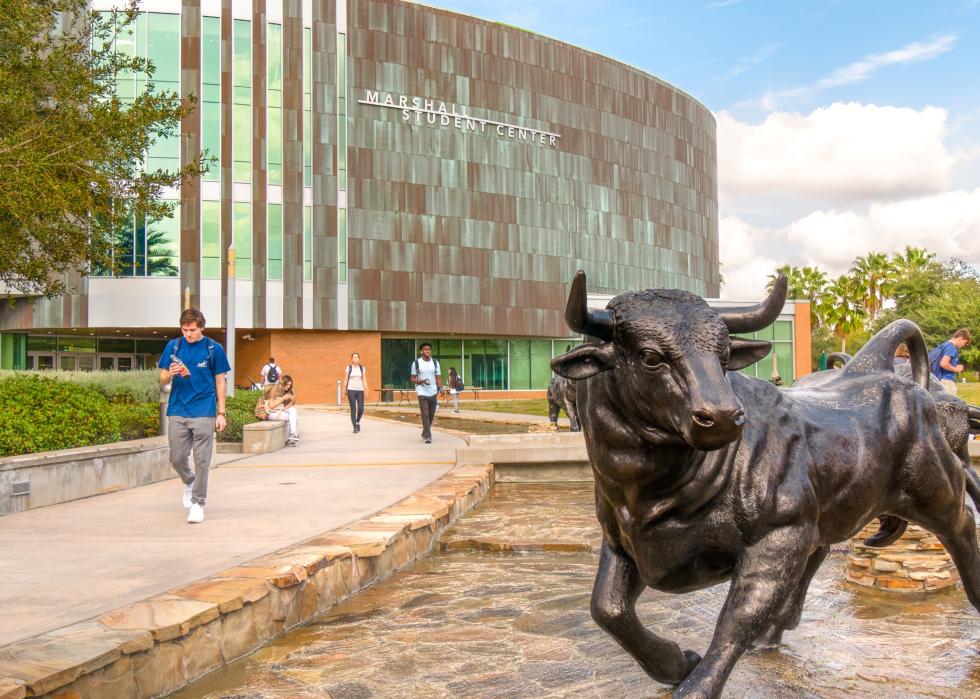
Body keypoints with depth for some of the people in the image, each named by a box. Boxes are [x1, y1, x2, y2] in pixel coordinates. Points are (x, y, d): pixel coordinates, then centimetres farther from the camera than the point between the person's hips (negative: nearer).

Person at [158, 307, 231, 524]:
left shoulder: (214, 349, 0)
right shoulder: (173, 346, 6)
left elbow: (220, 382, 5)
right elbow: (163, 381, 10)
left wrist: (221, 413, 1)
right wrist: (170, 373, -14)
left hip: (204, 413, -3)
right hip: (177, 412, 3)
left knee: (201, 461, -2)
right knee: (177, 459, 8)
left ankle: (198, 502, 9)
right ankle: (189, 482, 38)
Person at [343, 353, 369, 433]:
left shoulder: (362, 368, 6)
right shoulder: (349, 367, 0)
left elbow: (364, 380, 4)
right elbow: (345, 380, 1)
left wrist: (366, 391, -3)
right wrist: (344, 391, -3)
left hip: (360, 390, 2)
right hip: (351, 390, -2)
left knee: (361, 409, -5)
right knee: (353, 409, -8)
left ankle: (357, 421, 26)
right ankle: (355, 428, 0)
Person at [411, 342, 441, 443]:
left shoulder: (435, 363, 7)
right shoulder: (416, 363, 0)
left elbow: (438, 378, 6)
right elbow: (413, 379, 3)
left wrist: (441, 388, -11)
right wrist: (422, 381, -17)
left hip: (433, 393, 3)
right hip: (422, 393, -3)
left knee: (431, 415, 9)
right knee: (425, 415, -11)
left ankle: (424, 434, 29)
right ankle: (428, 436, -11)